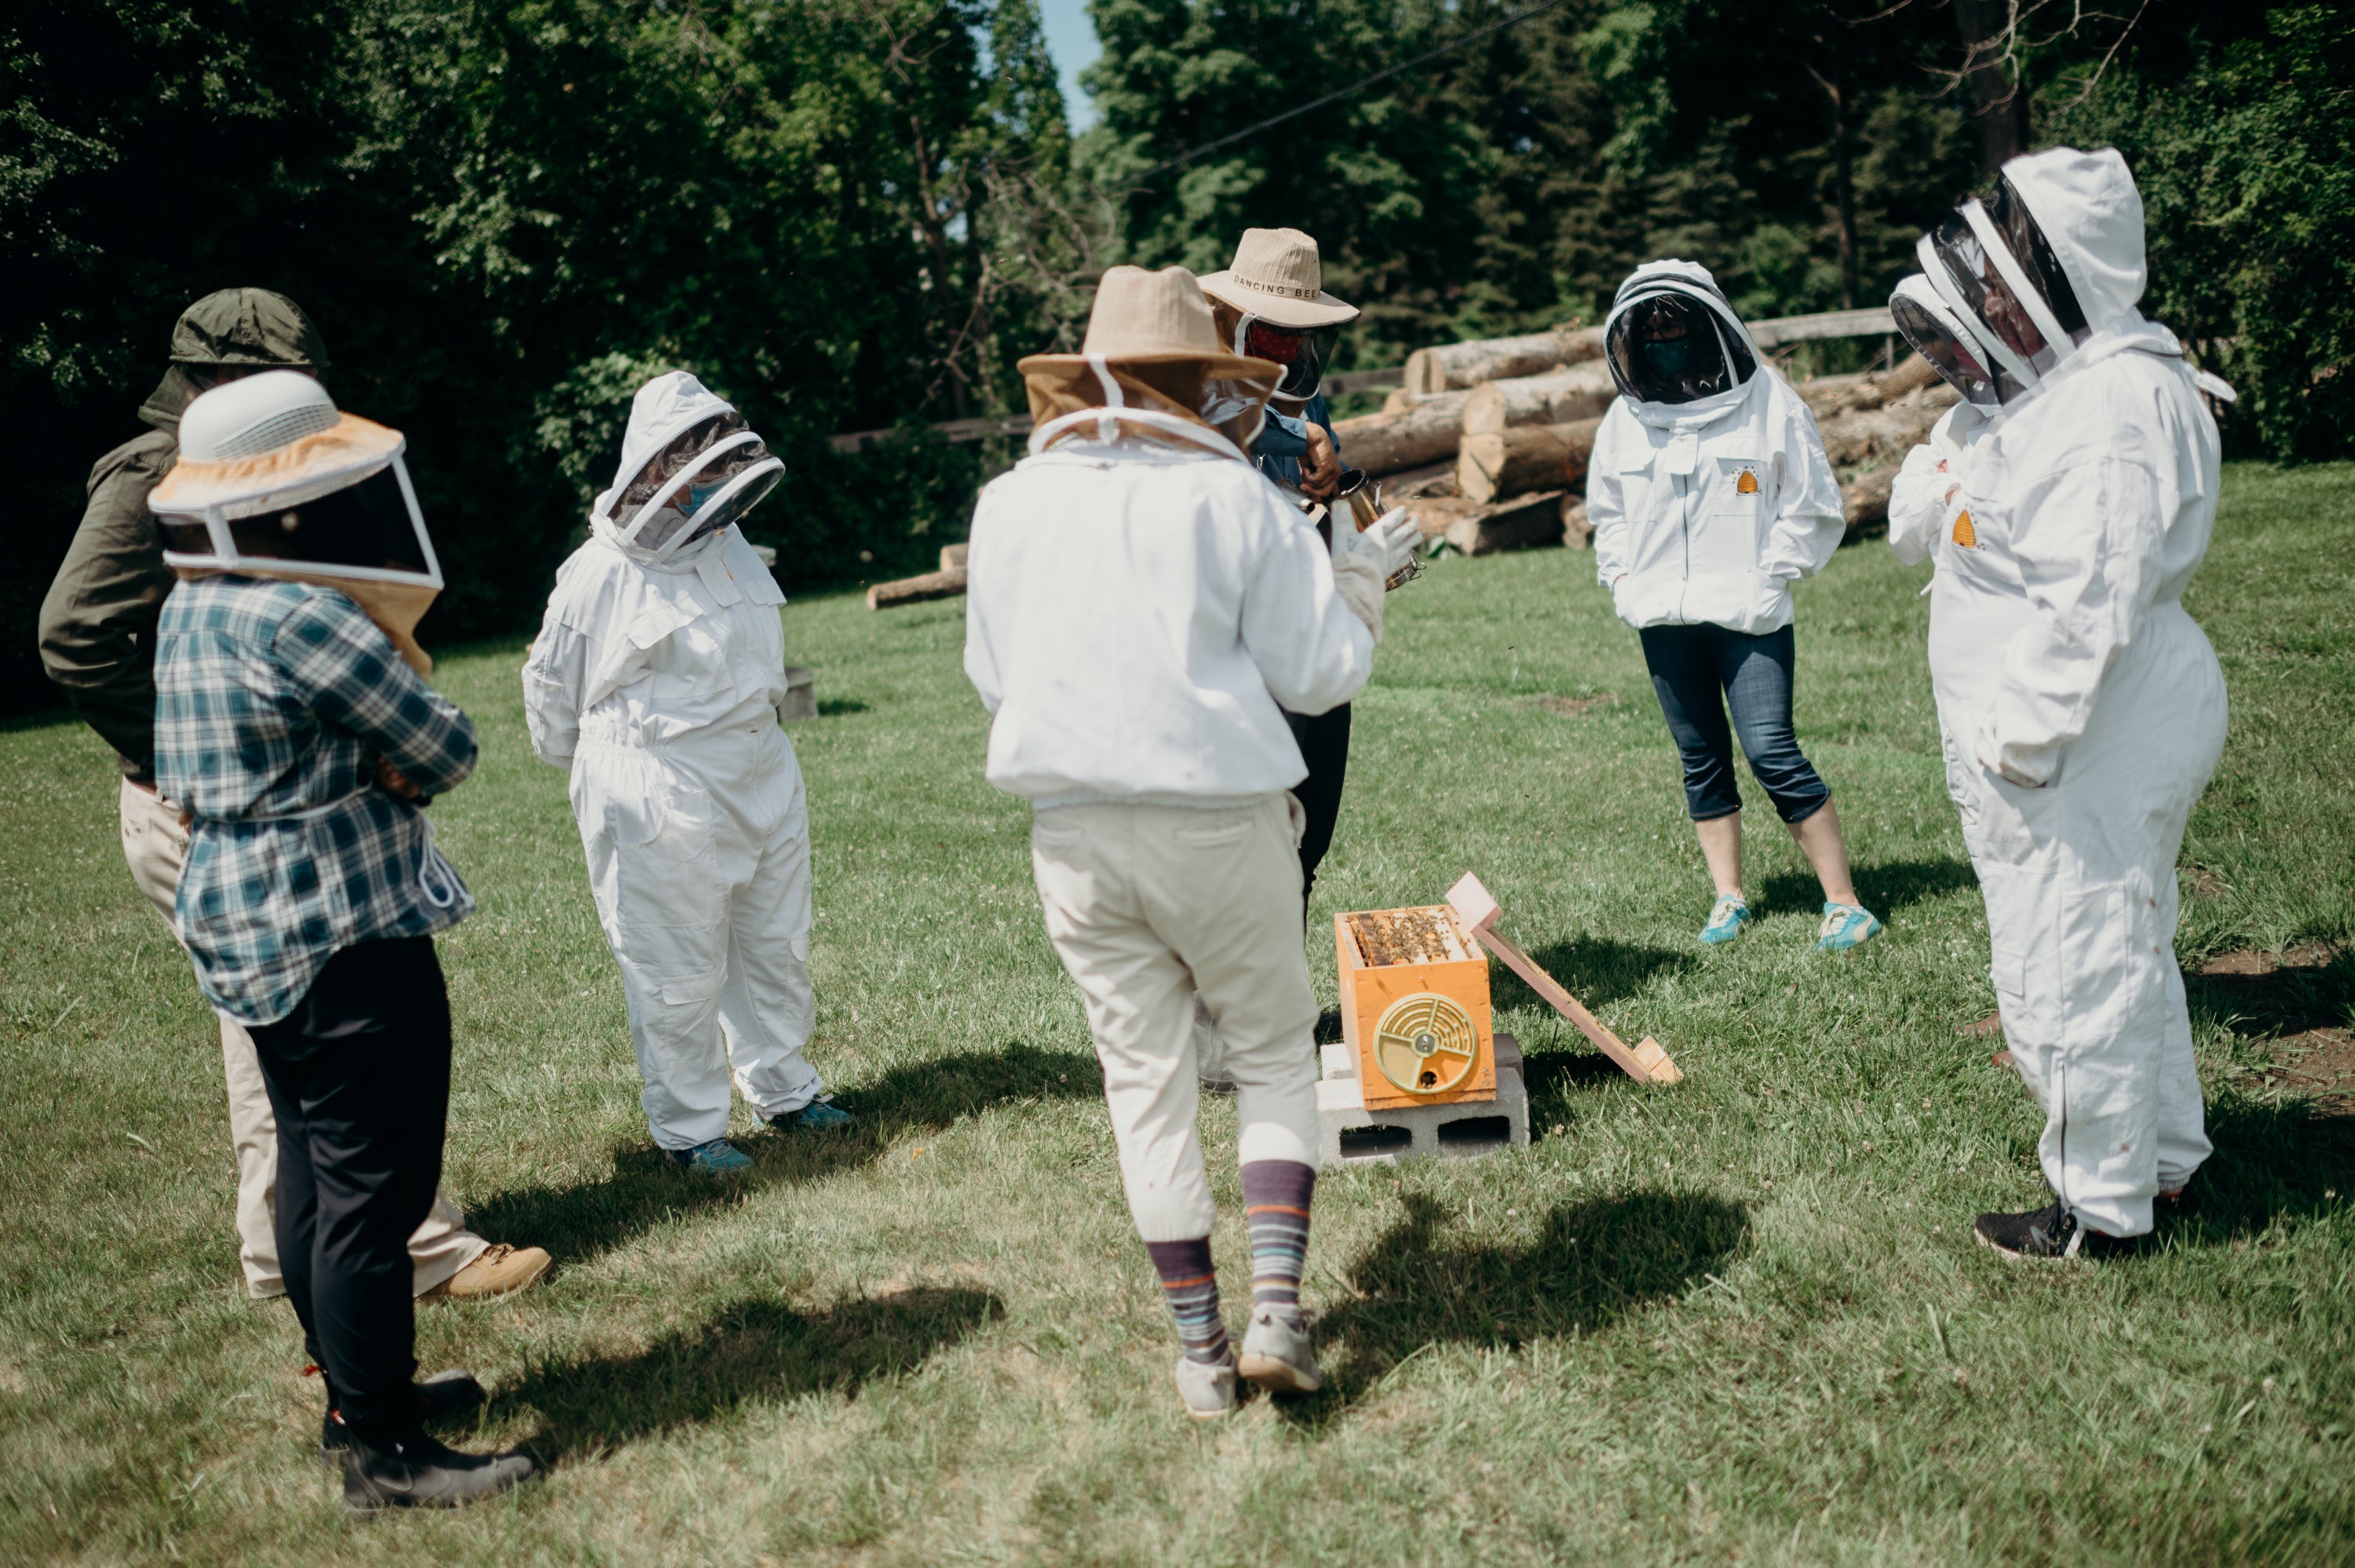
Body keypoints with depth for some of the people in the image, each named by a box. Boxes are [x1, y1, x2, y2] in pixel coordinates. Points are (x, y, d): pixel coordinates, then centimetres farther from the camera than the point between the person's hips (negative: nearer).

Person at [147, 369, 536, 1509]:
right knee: (374, 1191, -3)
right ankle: (383, 1456, 6)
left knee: (313, 1170, 18)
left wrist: (351, 764, -7)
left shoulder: (191, 611, 10)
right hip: (344, 936, -10)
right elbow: (443, 750, -16)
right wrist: (384, 760, 4)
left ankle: (360, 1391, 32)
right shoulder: (301, 620, -20)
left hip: (247, 930, 10)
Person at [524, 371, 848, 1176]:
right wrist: (594, 769, 11)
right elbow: (551, 686, -2)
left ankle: (782, 1090, 33)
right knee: (680, 975, 3)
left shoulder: (727, 546, 7)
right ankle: (688, 1126, 18)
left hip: (764, 781, 7)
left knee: (776, 950, 17)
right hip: (662, 804, -7)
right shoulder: (600, 575, -14)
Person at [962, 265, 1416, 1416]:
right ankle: (1277, 1311, 5)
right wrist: (1359, 576, 13)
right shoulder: (1237, 499, -7)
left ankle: (1201, 1349, 18)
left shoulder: (1009, 503, 3)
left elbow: (992, 678, 13)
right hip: (1220, 820, -2)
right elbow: (1318, 675, -4)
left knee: (1144, 1082, 11)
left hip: (1074, 833, 3)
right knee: (1274, 1056, 15)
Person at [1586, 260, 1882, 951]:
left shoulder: (1766, 400, -1)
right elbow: (1608, 511, 22)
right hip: (1662, 619, 4)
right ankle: (1730, 898, 21)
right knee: (1702, 757, 10)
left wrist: (1772, 578, -6)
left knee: (1772, 751, -12)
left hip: (1748, 615, -4)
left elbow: (1813, 505, 3)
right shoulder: (1626, 416, 9)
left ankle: (1844, 902, -2)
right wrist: (1622, 578, 8)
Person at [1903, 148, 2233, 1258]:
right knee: (2122, 945, 21)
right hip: (2084, 727, 11)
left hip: (2089, 742, -11)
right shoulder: (2070, 388, 12)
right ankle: (2160, 1152, 38)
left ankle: (2102, 1207, 15)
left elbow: (2091, 604, -27)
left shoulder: (2113, 406, -22)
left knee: (2073, 963, 0)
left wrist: (2024, 743, -22)